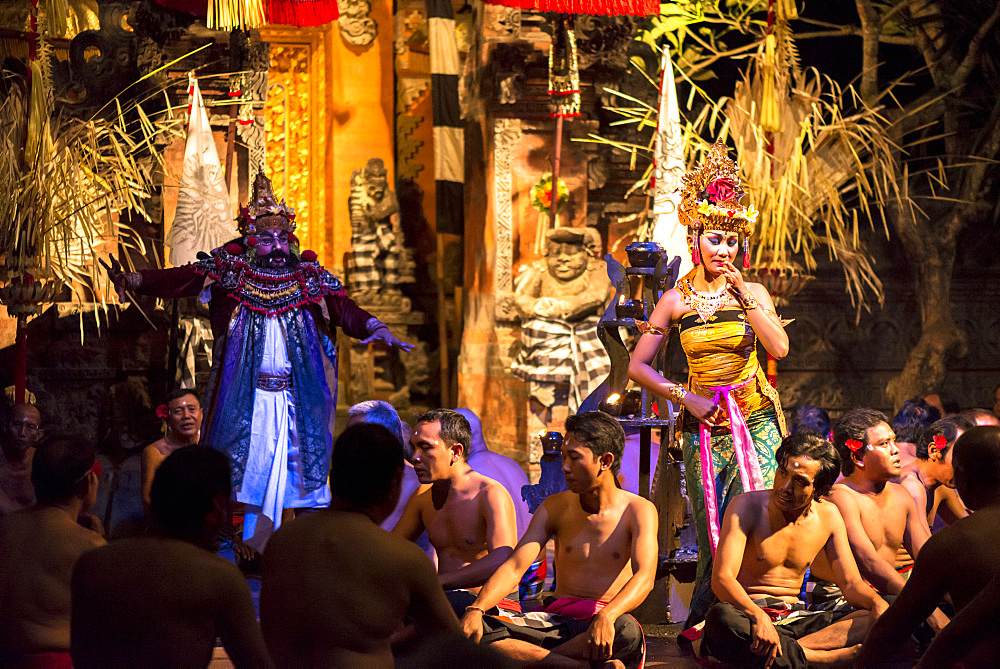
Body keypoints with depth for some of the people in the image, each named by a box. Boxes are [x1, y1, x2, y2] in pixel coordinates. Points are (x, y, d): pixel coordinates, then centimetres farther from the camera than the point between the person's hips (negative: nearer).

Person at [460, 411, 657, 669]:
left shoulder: (638, 510, -3)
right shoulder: (555, 508, 8)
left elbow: (644, 577, -19)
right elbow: (514, 567, -2)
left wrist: (606, 616, -40)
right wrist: (476, 609, -22)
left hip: (607, 625, -3)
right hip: (557, 621, 4)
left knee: (627, 633, -42)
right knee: (473, 633, -25)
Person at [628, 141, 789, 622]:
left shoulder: (752, 293, 4)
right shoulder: (676, 300, 4)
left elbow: (779, 348, -12)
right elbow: (637, 367, 5)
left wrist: (742, 294, -15)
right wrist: (685, 397, -5)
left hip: (755, 421, 0)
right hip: (703, 424, 0)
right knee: (710, 535, 1)